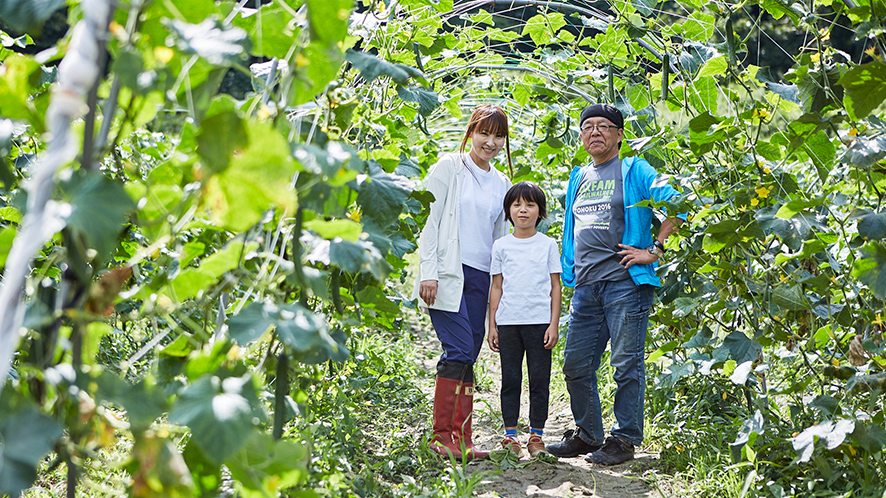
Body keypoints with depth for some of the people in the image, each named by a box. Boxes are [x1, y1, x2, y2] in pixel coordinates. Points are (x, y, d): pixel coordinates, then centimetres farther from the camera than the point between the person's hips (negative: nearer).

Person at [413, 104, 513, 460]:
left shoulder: (501, 184, 17)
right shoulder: (449, 168, 1)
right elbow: (429, 221, -4)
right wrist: (428, 272, -12)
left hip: (481, 278, 6)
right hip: (447, 274, -5)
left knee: (468, 359, 3)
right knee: (459, 350, -14)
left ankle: (460, 438, 5)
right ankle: (441, 435, -8)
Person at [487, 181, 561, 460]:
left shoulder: (548, 245, 6)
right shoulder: (501, 246, 9)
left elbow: (555, 286, 6)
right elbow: (496, 287, 10)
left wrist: (554, 324, -2)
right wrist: (492, 326, 6)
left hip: (539, 321, -1)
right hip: (508, 322, 1)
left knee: (539, 380, 0)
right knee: (510, 379, 3)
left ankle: (536, 435, 8)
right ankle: (510, 435, 9)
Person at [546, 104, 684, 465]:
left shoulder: (634, 171, 0)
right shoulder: (578, 179, 21)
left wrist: (654, 250, -12)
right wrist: (569, 270, 21)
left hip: (624, 281, -7)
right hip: (586, 286, 7)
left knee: (626, 364, -4)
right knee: (576, 364, 8)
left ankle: (624, 439, 4)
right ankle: (587, 434, 21)